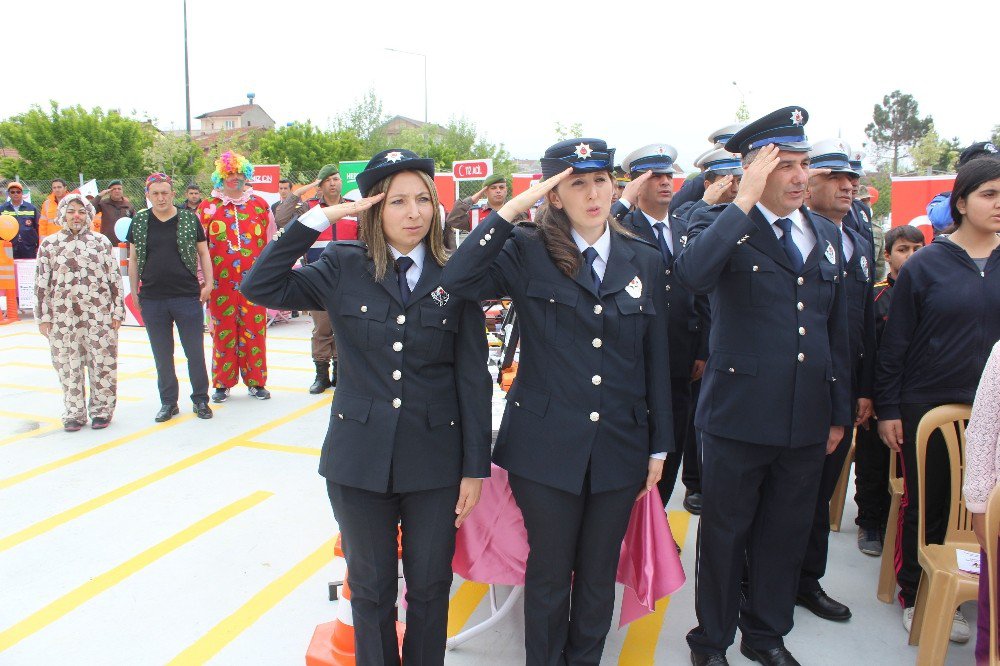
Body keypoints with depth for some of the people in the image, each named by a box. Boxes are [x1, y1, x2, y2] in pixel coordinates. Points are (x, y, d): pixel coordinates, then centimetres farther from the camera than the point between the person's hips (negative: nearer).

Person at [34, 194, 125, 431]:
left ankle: (102, 411, 17)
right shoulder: (49, 244, 6)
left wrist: (118, 311, 1)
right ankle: (74, 413, 20)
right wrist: (43, 317, 2)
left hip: (99, 315, 0)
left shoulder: (101, 241, 6)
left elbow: (114, 278, 5)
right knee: (68, 366, 6)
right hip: (63, 316, 1)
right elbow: (41, 283, 5)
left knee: (103, 363, 3)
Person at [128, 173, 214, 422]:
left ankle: (201, 400, 17)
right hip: (152, 300, 2)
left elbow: (203, 252, 6)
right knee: (162, 356, 10)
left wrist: (208, 284, -3)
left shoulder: (189, 219, 1)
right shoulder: (139, 222, 6)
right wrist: (135, 294, 8)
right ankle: (168, 402, 21)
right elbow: (133, 260, 11)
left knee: (195, 352, 3)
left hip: (188, 298, -2)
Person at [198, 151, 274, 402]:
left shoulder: (259, 205, 9)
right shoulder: (208, 207, 7)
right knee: (223, 331, 5)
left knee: (254, 331, 3)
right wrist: (202, 277, 1)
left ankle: (256, 381, 14)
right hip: (221, 282, 0)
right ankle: (222, 384, 15)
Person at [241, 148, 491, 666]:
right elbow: (260, 287, -9)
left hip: (435, 459, 0)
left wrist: (475, 467, -3)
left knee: (430, 588, 15)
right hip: (360, 458, 0)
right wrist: (317, 218, -13)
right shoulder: (344, 267, -1)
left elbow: (473, 379, -1)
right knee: (370, 588, 17)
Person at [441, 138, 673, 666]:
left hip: (620, 449, 3)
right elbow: (457, 281, -22)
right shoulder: (528, 252, -4)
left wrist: (659, 445, 8)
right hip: (547, 446, -2)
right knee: (549, 573, 14)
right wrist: (513, 207, -21)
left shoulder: (645, 261, 5)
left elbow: (656, 358, 7)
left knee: (599, 576, 18)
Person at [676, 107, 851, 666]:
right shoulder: (722, 223, -6)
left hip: (807, 420, 5)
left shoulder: (827, 234, 10)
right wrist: (745, 200, -25)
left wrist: (840, 411, 14)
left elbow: (837, 330, 14)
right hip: (739, 414, -5)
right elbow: (693, 274, -31)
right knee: (725, 534, 10)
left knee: (787, 534, 18)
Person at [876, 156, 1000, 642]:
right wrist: (887, 409, -6)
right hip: (926, 406, -3)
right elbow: (894, 342, -4)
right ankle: (913, 596, 25)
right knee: (925, 503, 8)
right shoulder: (925, 265, -5)